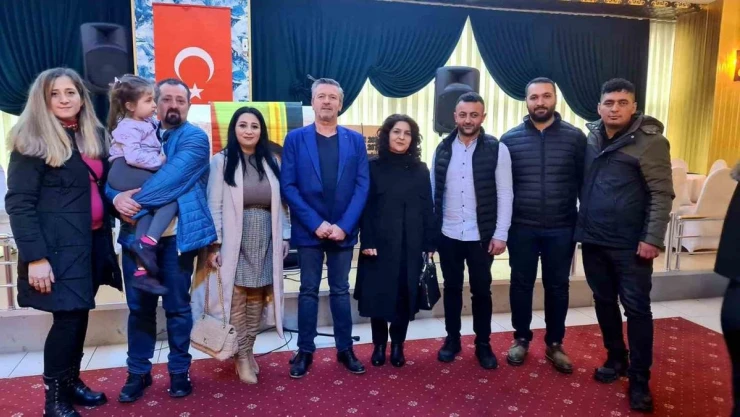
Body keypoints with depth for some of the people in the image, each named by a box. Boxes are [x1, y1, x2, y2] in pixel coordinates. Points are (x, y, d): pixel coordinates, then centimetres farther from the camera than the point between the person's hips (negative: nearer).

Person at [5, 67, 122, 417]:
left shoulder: (95, 136, 12)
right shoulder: (32, 141, -8)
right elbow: (18, 203, -13)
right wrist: (35, 257, -18)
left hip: (92, 240, 6)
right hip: (57, 245, -6)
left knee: (80, 313, 12)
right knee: (67, 316, -5)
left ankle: (71, 381, 29)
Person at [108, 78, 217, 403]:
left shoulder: (194, 137, -3)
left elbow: (173, 177, -18)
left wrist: (135, 198, -18)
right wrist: (118, 197, -17)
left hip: (176, 235, -4)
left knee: (177, 306, 7)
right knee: (139, 306, 11)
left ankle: (179, 370, 24)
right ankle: (138, 372, 27)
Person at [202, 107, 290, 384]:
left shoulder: (270, 162, 10)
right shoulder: (221, 161, -3)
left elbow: (279, 204, 11)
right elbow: (214, 206, -6)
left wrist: (285, 237, 6)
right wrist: (214, 245, -10)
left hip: (266, 243, 4)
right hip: (234, 244, -3)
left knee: (257, 299, 9)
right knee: (236, 300, 2)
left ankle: (249, 350, 25)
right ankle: (242, 357, 16)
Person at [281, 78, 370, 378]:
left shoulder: (355, 140, 4)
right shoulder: (295, 139, 0)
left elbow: (362, 186, -1)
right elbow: (287, 186, -5)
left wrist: (344, 226, -12)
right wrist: (315, 223, -13)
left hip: (343, 230, 1)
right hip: (308, 230, -1)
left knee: (340, 291, 11)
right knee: (308, 291, 8)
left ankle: (345, 349, 24)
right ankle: (305, 351, 21)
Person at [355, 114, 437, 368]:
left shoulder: (420, 170, 6)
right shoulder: (373, 168, 1)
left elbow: (428, 209, 5)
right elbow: (366, 208, -2)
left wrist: (430, 245, 0)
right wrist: (367, 242, -10)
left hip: (411, 246, 2)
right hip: (380, 244, -1)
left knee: (405, 295, 7)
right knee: (378, 295, 5)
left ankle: (397, 346, 23)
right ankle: (379, 345, 22)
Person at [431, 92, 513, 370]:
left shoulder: (497, 149, -5)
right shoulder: (443, 149, 3)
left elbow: (505, 195, -6)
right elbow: (432, 192, 4)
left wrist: (500, 234, -10)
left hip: (482, 235, -2)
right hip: (448, 235, 2)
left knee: (481, 290, 10)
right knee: (452, 288, 14)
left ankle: (483, 344, 26)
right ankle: (452, 339, 29)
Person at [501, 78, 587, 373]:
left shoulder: (575, 137, -1)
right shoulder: (510, 139, 0)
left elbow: (584, 182, 1)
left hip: (561, 229, 0)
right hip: (522, 228, 0)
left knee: (557, 286, 11)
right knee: (521, 284, 10)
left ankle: (554, 344, 28)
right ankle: (521, 339, 29)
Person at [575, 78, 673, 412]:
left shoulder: (650, 141, -8)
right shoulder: (591, 138, 7)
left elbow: (662, 194, -11)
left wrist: (652, 239, -16)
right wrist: (580, 227, 5)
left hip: (631, 245, -5)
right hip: (594, 240, 5)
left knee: (637, 309, 2)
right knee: (604, 302, 15)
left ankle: (639, 380, 15)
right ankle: (616, 359, 33)